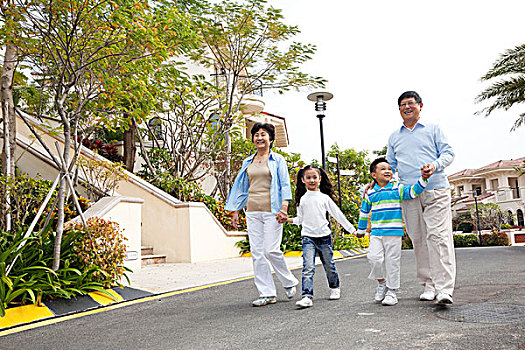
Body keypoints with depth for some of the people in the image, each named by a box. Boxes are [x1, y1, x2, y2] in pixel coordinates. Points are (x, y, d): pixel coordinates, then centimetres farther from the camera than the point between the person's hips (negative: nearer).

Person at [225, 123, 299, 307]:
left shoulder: (277, 160, 3)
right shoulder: (248, 162, 16)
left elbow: (285, 185, -3)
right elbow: (242, 187, 20)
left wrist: (284, 208, -15)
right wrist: (236, 211, 15)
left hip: (271, 211, -5)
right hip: (252, 212, 5)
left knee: (271, 250, -9)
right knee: (257, 253, 2)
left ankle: (290, 283, 16)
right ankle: (267, 293, 10)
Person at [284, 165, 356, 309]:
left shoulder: (325, 197, 4)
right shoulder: (302, 199, 7)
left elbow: (337, 214, 7)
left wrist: (352, 229, 7)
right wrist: (287, 219, -4)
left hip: (324, 235, 0)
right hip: (308, 236, 0)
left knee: (329, 264, 12)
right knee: (308, 267, -13)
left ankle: (334, 288, 37)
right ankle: (307, 297, -16)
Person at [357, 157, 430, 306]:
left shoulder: (397, 189, 3)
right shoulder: (370, 194, 9)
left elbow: (413, 191, -10)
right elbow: (364, 212, 20)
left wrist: (423, 179, -27)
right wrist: (361, 230, 26)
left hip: (394, 232, -1)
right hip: (376, 233, 1)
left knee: (392, 262, 2)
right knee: (374, 258, -10)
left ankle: (392, 291, 17)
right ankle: (382, 283, 16)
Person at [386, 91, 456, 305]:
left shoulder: (433, 129, 12)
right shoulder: (394, 137, 19)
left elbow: (448, 153, 5)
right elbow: (390, 165, 23)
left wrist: (435, 165, -15)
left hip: (435, 191, -3)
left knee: (438, 236, -12)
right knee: (418, 240, 3)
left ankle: (444, 289, -12)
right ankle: (429, 285, 13)